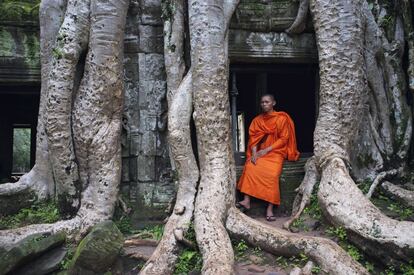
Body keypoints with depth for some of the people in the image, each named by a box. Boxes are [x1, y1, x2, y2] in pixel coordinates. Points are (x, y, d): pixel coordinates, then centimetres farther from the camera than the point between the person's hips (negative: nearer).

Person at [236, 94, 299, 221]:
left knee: (272, 174, -31)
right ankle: (247, 201, -31)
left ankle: (270, 208, -28)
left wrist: (266, 150, -13)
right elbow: (253, 138, 6)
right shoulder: (257, 120, 12)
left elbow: (283, 139, -5)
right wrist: (254, 153, -13)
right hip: (260, 151, 3)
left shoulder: (281, 118, 0)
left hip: (275, 151, -3)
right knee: (250, 167, -28)